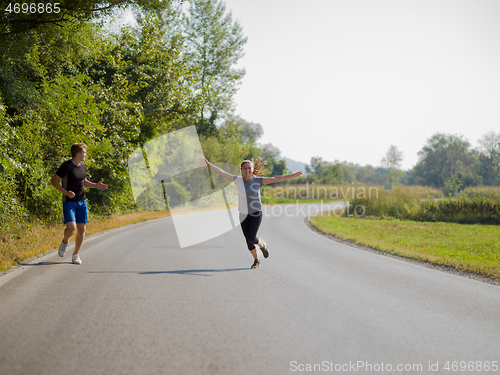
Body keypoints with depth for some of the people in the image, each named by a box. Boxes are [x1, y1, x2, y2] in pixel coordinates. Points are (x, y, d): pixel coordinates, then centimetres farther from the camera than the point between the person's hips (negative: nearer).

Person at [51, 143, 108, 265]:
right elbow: (54, 181, -10)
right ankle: (65, 242, 16)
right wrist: (66, 192, -23)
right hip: (69, 202, -6)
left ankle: (76, 255, 16)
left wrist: (96, 185, 9)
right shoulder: (66, 166, -12)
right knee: (71, 228, -18)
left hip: (82, 202, 6)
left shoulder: (83, 167, 10)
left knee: (81, 229, 3)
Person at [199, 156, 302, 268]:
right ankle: (256, 260, 30)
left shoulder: (258, 180, -11)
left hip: (256, 214, -2)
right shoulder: (238, 180, -6)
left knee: (251, 237, -17)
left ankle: (262, 245, 17)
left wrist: (291, 176, -25)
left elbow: (275, 179, -17)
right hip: (243, 215, 3)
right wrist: (209, 164, -7)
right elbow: (222, 172, -5)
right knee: (248, 241, 7)